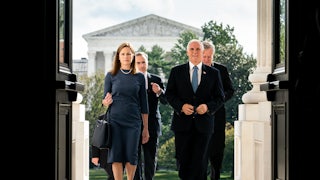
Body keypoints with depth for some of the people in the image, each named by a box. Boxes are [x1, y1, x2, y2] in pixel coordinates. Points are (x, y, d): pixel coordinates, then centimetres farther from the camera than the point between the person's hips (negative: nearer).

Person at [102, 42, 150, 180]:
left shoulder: (139, 77, 7)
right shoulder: (111, 76, 5)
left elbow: (144, 104, 9)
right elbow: (104, 100, 9)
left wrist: (146, 128, 8)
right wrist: (106, 102, -16)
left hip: (133, 121, 0)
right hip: (115, 121, 0)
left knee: (131, 156, -1)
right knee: (116, 155, -3)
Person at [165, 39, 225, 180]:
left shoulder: (213, 73, 8)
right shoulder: (176, 71, 7)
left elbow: (220, 98, 7)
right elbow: (169, 94, 5)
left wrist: (208, 107, -13)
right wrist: (181, 106, -13)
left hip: (203, 124, 0)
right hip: (182, 123, 0)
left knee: (198, 161, 0)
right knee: (183, 160, 5)